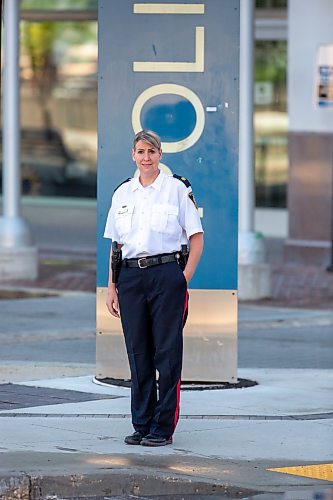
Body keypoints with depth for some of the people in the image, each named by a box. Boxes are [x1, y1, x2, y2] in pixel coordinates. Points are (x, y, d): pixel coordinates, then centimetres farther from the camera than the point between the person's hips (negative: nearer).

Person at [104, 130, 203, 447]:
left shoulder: (177, 188, 0)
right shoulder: (122, 193, 12)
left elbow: (196, 238, 1)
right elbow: (115, 244, 15)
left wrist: (184, 279, -7)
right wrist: (111, 288, 10)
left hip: (166, 274, -4)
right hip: (131, 275, 4)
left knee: (167, 352, -3)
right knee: (138, 352, 6)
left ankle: (164, 428, 1)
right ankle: (142, 425, 13)